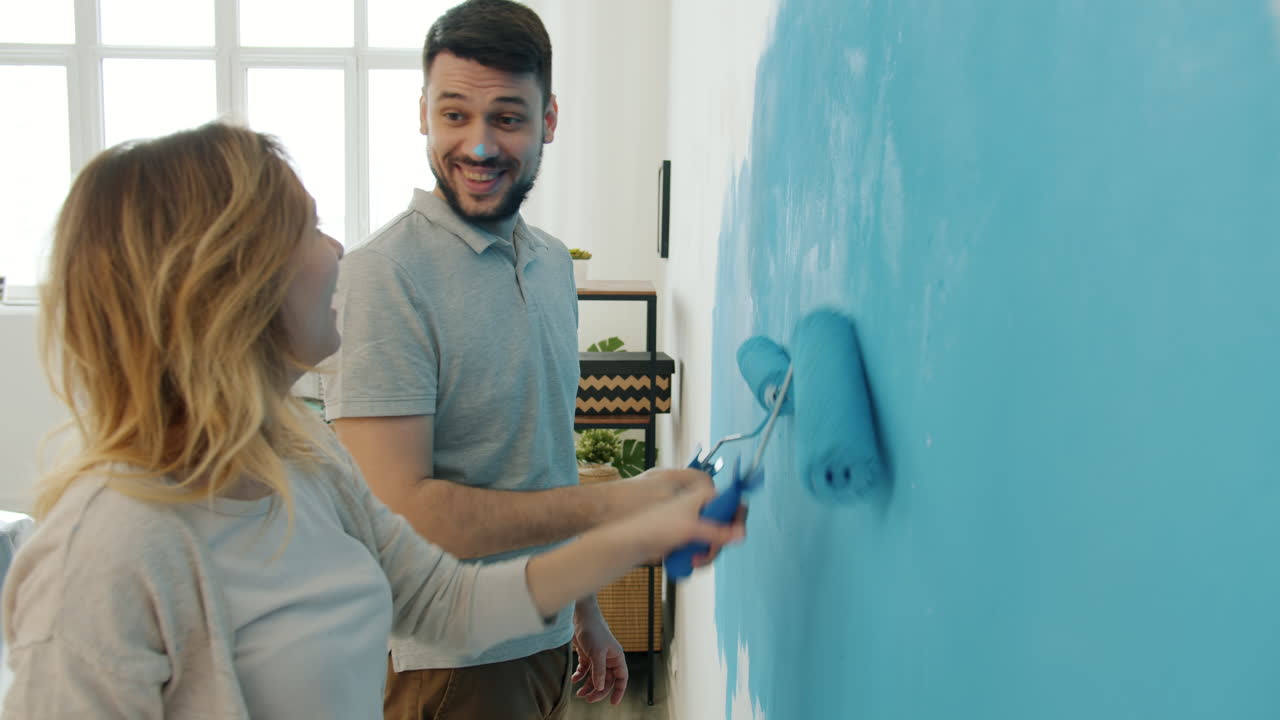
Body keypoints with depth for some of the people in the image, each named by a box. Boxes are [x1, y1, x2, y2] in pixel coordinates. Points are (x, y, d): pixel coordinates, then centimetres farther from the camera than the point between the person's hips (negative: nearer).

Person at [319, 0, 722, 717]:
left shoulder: (553, 262, 5)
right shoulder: (385, 275, -20)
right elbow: (400, 510, -25)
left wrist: (585, 611, 15)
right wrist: (613, 504, -25)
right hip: (447, 662, -7)